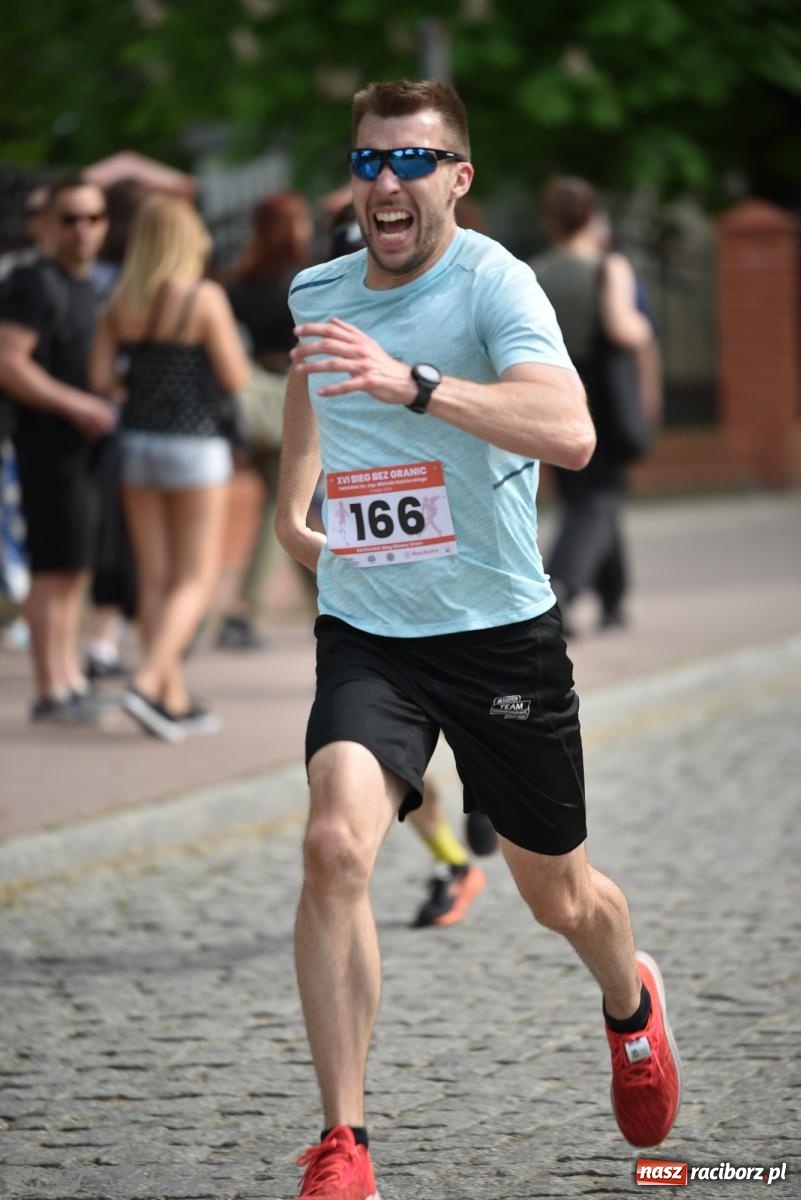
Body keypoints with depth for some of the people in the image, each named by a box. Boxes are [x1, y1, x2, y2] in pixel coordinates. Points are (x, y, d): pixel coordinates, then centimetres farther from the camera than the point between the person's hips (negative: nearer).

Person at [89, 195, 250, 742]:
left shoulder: (121, 302, 2)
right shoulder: (205, 298, -12)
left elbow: (100, 377, 0)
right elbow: (236, 379, -11)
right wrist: (235, 350, 9)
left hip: (137, 443, 6)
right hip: (194, 446, -5)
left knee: (155, 579, 11)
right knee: (195, 582, 1)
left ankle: (175, 701, 13)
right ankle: (148, 684, -16)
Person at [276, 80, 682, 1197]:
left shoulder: (492, 280, -16)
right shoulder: (315, 290, 3)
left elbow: (570, 432, -35)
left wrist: (409, 382, -44)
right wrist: (290, 504, 18)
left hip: (503, 632, -3)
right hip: (366, 633, 3)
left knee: (557, 893, 14)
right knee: (335, 844, -24)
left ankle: (632, 1001, 52)